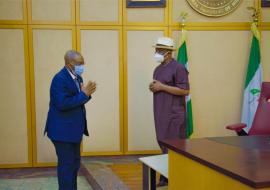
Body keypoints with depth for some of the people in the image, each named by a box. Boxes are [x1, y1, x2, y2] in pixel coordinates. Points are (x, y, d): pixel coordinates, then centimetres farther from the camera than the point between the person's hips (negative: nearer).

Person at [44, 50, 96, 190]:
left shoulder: (77, 77, 9)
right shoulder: (59, 79, -19)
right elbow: (62, 104, -27)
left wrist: (87, 93, -9)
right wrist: (84, 94, -23)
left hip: (74, 129, 9)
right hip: (63, 130, -9)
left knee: (74, 163, 17)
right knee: (66, 164, -1)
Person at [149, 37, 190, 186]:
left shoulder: (178, 68, -11)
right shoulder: (158, 69, 16)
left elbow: (185, 90, -17)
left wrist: (162, 87, -17)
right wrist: (153, 87, 3)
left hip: (174, 115, -8)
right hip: (161, 113, 8)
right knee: (163, 145, 12)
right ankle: (166, 176, 21)